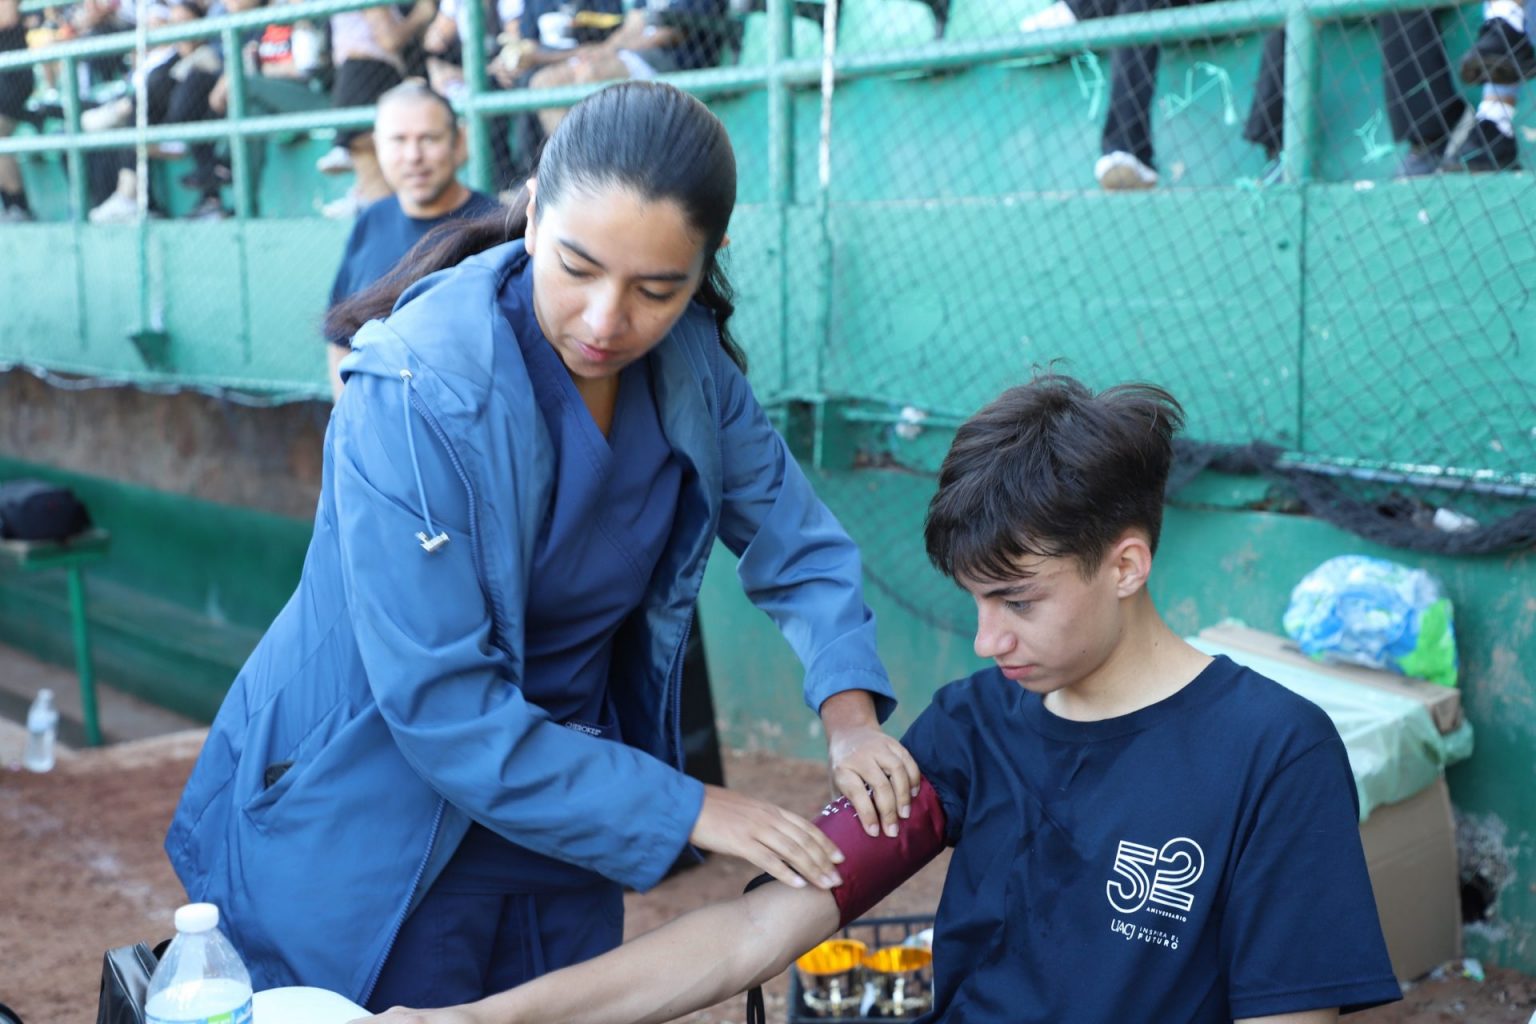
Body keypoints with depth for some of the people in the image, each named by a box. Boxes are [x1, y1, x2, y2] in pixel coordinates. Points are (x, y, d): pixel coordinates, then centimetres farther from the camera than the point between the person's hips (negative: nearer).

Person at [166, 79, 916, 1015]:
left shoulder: (690, 363, -10)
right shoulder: (418, 392, -27)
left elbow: (797, 542, 1)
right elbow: (442, 706, -28)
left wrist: (850, 712, -17)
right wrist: (686, 809, -25)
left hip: (559, 810, 6)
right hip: (373, 836, -5)